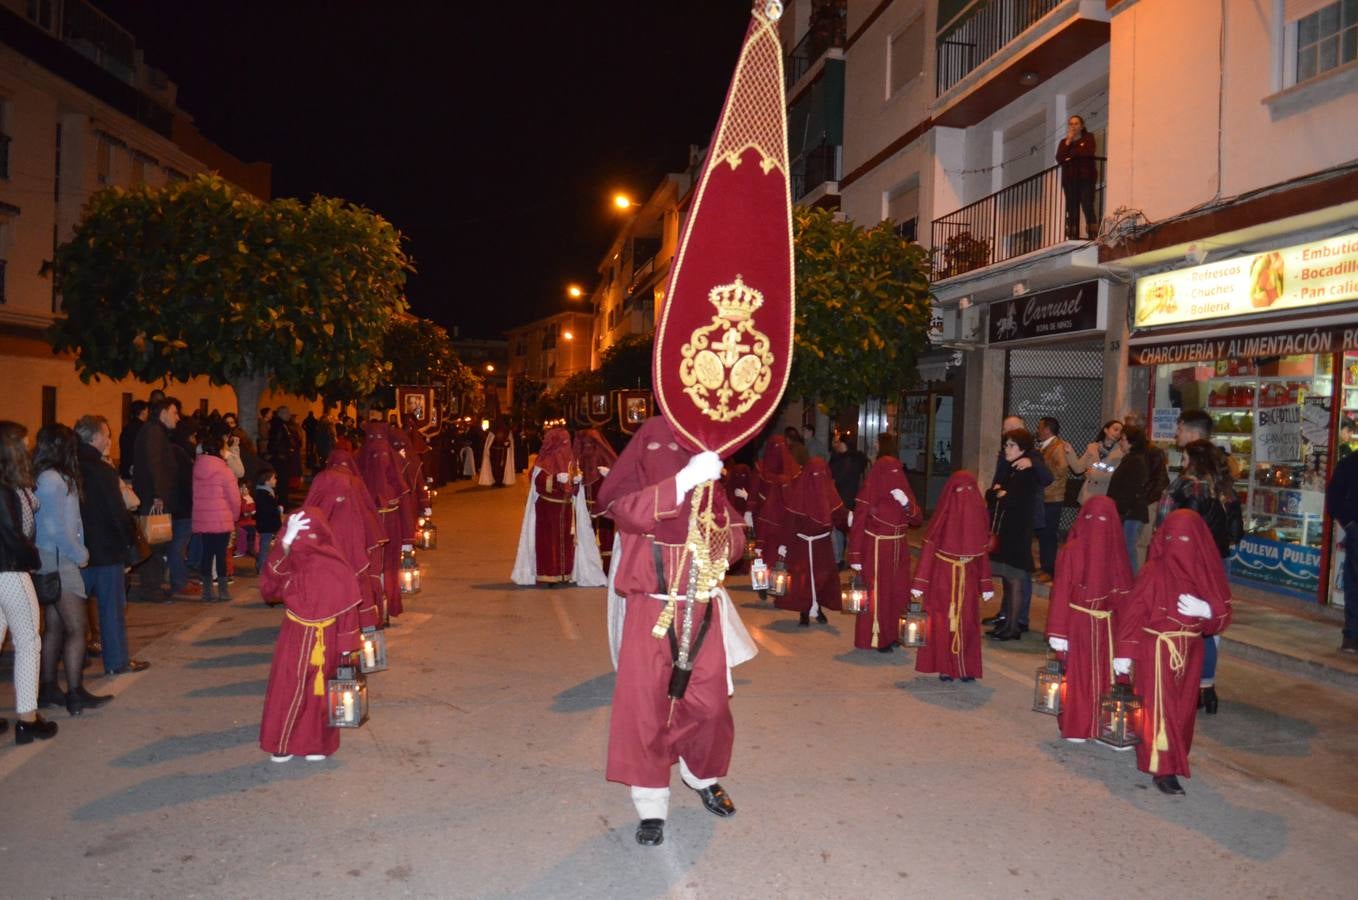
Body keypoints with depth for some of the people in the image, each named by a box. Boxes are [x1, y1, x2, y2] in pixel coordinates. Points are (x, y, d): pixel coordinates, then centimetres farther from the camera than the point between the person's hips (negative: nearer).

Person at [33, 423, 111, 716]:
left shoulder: (47, 477, 10)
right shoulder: (54, 480, -17)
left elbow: (56, 522, 11)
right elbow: (56, 528, -19)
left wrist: (79, 551, 7)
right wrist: (80, 554, -9)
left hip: (53, 560, 9)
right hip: (58, 560, -9)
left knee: (54, 627, 15)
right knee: (76, 628, -5)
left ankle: (48, 689, 22)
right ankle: (75, 694, -1)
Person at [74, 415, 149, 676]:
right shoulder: (103, 471, -16)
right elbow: (117, 511, -16)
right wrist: (131, 537, -3)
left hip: (79, 547, 7)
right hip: (105, 548, -7)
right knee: (113, 606, 3)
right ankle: (117, 661, 9)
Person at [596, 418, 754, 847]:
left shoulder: (707, 489, 5)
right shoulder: (631, 489, -4)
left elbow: (734, 546, 0)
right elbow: (634, 513, -28)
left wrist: (715, 514, -21)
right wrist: (685, 480, -39)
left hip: (702, 613, 3)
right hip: (650, 614, -3)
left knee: (709, 705, 11)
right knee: (644, 707, -1)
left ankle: (702, 776, 39)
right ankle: (652, 807, 14)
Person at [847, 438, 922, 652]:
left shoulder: (902, 489, 2)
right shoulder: (869, 491, -13)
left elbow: (918, 519, 1)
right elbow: (857, 523, -14)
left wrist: (906, 503, -19)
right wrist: (855, 556, -16)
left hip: (898, 549, 5)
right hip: (875, 548, -5)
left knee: (897, 594, 12)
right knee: (876, 594, 3)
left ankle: (891, 635, 29)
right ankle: (874, 639, 17)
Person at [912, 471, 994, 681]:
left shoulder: (978, 514, 0)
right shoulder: (943, 514, -9)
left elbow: (982, 551, 5)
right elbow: (928, 548, -9)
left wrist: (986, 584, 4)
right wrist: (920, 582, -12)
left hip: (968, 579, 3)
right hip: (943, 577, -3)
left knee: (967, 623, 6)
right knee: (943, 622, 4)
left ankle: (966, 668, 17)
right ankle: (945, 667, 15)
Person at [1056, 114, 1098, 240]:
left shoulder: (1088, 138, 11)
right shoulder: (1063, 142, 18)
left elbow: (1088, 152, -9)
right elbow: (1059, 159, 2)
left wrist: (1070, 154, -2)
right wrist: (1068, 143, -2)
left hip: (1086, 178, -3)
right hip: (1069, 179, 3)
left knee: (1088, 207, -15)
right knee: (1072, 210, -3)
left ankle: (1093, 237, -20)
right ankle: (1072, 240, -7)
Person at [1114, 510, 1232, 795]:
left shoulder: (1206, 572, -1)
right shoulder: (1153, 571, -11)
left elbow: (1224, 616, 3)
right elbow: (1133, 613, -11)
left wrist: (1205, 611, -21)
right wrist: (1124, 653, -14)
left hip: (1189, 652, 4)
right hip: (1157, 651, -4)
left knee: (1183, 708, 13)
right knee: (1159, 707, -3)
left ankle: (1174, 758, 30)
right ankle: (1163, 769, 3)